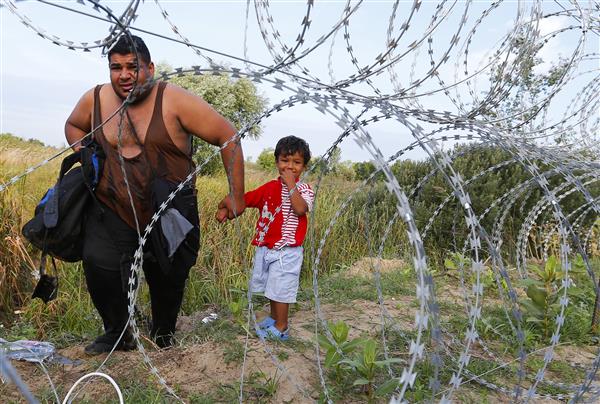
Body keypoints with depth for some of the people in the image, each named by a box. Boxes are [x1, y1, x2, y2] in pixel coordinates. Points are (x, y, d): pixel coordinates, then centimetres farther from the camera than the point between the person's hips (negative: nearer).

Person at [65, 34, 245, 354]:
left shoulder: (174, 101, -14)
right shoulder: (94, 99, 0)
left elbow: (227, 137, -13)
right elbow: (73, 126, 24)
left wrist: (236, 195, -15)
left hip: (169, 215, -2)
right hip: (112, 211, 3)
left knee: (168, 279, 8)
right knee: (98, 264, -17)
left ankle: (163, 332, 39)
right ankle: (117, 333, 10)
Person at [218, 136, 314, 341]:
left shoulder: (304, 190, -9)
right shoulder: (270, 187, 6)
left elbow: (300, 209, -28)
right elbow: (247, 199, 8)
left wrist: (291, 185, -25)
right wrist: (226, 209, -5)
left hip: (286, 251, -6)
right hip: (265, 247, 6)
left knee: (281, 289, 2)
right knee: (272, 287, 20)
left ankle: (281, 328, 18)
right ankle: (274, 318, 40)